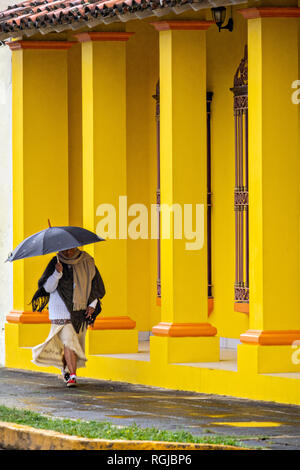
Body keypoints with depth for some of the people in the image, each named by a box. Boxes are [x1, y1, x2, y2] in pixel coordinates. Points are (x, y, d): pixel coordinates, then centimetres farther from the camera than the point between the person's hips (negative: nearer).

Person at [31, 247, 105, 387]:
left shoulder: (87, 263, 4)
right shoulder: (56, 263, -4)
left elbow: (96, 286, 13)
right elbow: (48, 288, -8)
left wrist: (92, 305, 2)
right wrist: (57, 273, -24)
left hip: (81, 311, 4)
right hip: (61, 311, -4)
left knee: (76, 343, 11)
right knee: (69, 343, -15)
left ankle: (65, 368, 36)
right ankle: (72, 376, -15)